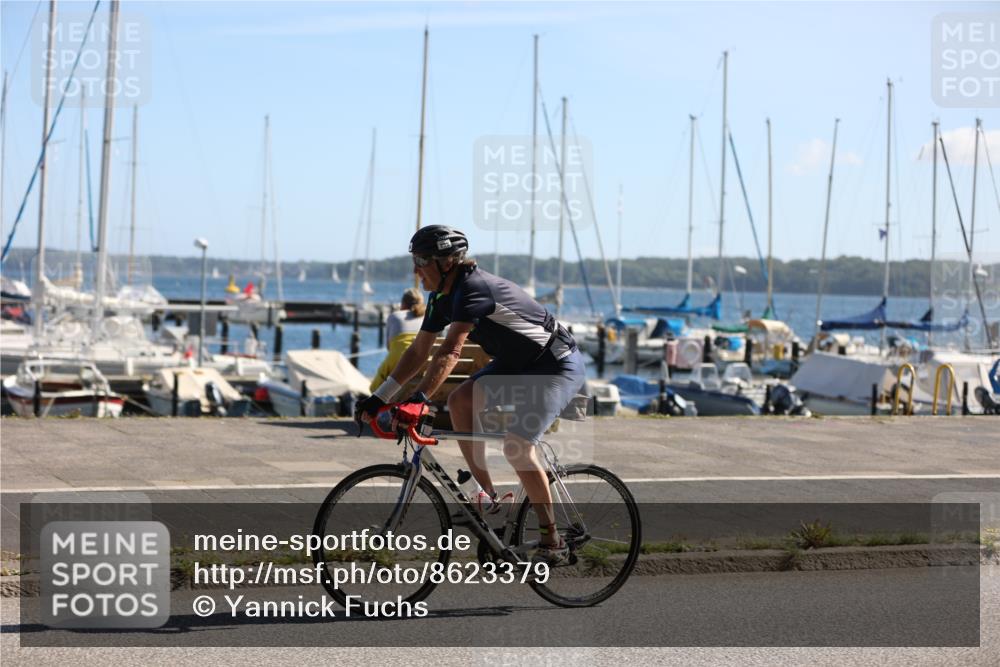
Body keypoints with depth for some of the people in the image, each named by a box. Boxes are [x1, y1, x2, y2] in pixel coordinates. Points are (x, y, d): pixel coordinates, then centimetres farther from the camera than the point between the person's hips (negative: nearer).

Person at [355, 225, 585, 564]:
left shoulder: (473, 289, -27)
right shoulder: (443, 297, 1)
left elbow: (450, 352, -38)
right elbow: (418, 351, 5)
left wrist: (419, 398, -45)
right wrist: (379, 397, 0)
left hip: (557, 366, -9)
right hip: (516, 363, 9)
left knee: (516, 447, -20)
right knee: (459, 401, -7)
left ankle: (553, 542, -8)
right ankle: (489, 497, 0)